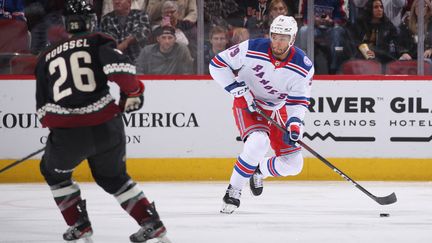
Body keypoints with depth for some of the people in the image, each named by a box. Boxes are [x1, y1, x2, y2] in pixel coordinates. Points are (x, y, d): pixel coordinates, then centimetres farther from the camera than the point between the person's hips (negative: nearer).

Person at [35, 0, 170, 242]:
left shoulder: (47, 57, 15)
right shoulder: (98, 42, 6)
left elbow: (43, 107, 17)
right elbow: (119, 67, -14)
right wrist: (133, 92, 2)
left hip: (67, 133, 0)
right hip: (106, 128, 0)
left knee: (54, 171, 31)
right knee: (114, 177, 26)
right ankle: (151, 222, 17)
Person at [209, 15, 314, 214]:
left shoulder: (304, 67, -17)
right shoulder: (252, 49, -24)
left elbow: (299, 100, -10)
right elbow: (217, 64, -16)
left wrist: (294, 122, -29)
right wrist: (238, 89, -23)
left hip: (277, 110, 4)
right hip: (247, 105, -4)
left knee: (293, 164, -2)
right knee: (258, 142, -34)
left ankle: (258, 171, 30)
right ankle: (233, 192, -20)